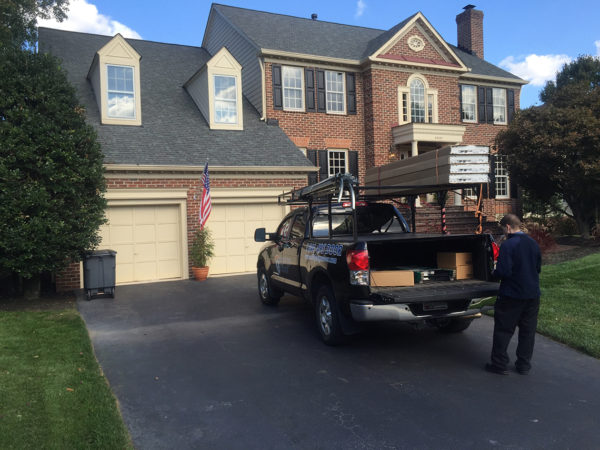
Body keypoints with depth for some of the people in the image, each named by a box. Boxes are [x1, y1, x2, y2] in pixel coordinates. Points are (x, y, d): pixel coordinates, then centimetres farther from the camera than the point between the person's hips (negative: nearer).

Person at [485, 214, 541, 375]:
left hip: (511, 295, -6)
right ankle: (524, 365, 22)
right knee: (528, 331, 14)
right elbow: (538, 268, 14)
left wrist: (495, 273, -1)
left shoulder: (508, 245, -18)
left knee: (503, 330, 5)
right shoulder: (533, 244, 5)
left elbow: (503, 271, -21)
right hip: (532, 295, 6)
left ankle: (499, 364, 11)